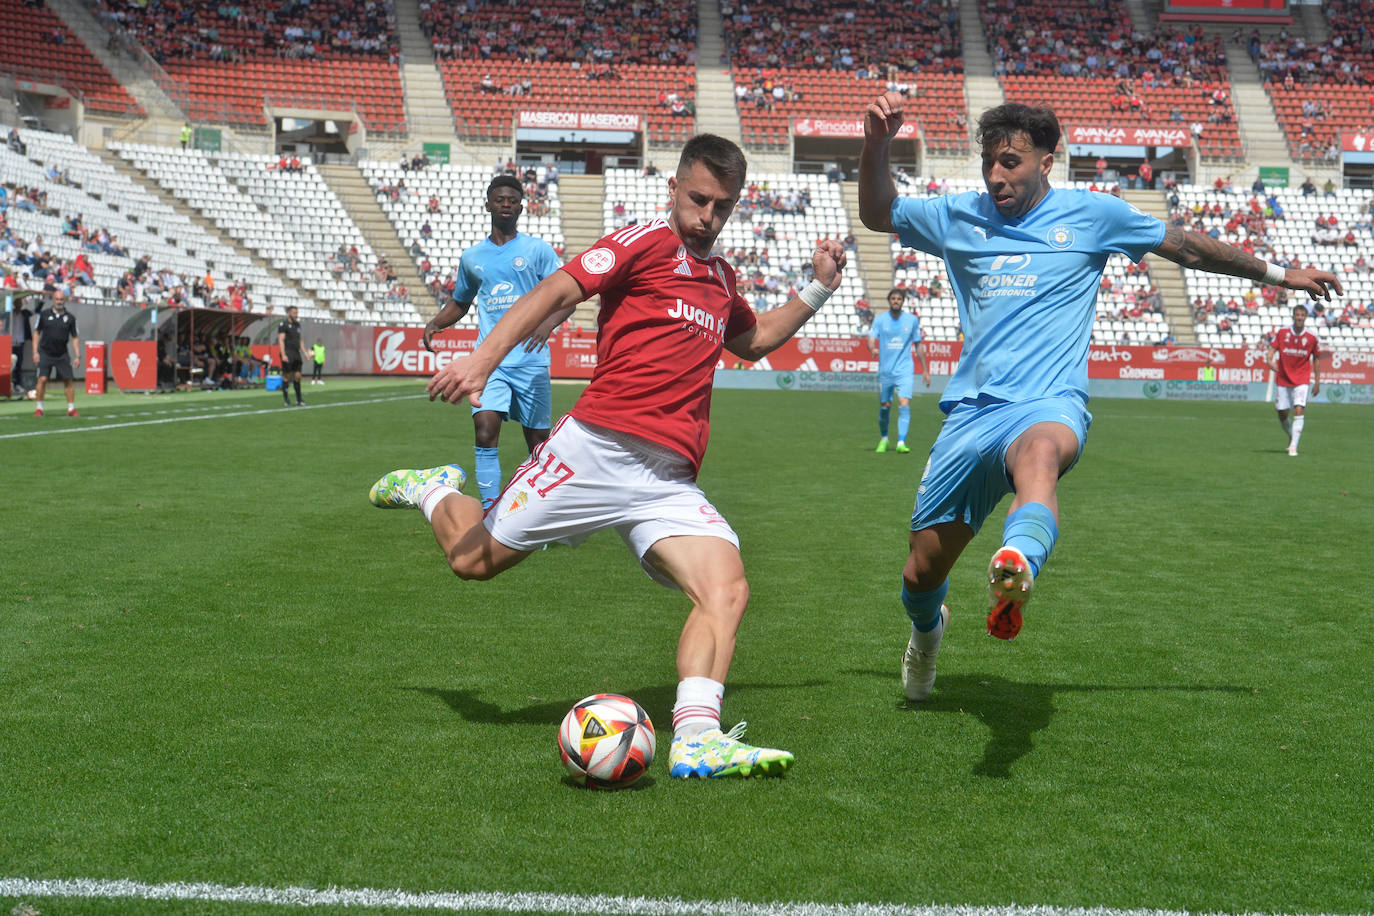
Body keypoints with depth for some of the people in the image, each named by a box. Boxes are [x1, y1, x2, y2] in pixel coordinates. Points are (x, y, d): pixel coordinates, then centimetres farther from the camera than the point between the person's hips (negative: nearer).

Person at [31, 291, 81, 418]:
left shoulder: (70, 318, 4)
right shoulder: (44, 314, 3)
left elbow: (75, 337, 7)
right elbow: (37, 332, 7)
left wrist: (78, 356, -1)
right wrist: (35, 352, -1)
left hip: (62, 354, 1)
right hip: (45, 353, -1)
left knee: (68, 380, -3)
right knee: (42, 379, -11)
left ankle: (71, 408, 6)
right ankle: (38, 408, -1)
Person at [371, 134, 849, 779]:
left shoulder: (720, 277, 23)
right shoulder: (645, 243, 0)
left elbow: (755, 340, 43)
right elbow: (555, 293, -10)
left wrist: (817, 290, 33)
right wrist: (481, 361, -22)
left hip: (670, 479, 6)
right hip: (598, 445, -5)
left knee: (727, 590, -17)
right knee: (475, 559, 2)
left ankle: (696, 739, -24)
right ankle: (433, 490, 35)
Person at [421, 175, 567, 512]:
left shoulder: (537, 249, 4)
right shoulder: (471, 257, 14)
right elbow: (460, 301, 29)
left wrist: (549, 323, -20)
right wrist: (436, 322, 9)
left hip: (530, 359, -2)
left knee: (538, 440, 3)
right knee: (485, 430, -18)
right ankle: (490, 509, -16)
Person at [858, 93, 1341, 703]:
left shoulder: (1091, 214, 9)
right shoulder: (960, 217, 14)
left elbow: (1185, 246, 20)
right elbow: (877, 214, 23)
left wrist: (1280, 275, 29)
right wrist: (876, 144, 5)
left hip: (1049, 404, -3)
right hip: (971, 410, 3)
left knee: (1042, 450, -43)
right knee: (922, 570, 4)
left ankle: (1016, 568, -72)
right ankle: (926, 629, 40)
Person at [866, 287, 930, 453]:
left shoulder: (912, 320, 2)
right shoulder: (880, 319, 0)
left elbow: (918, 345, 11)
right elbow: (871, 339, -10)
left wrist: (925, 370, 12)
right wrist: (873, 349, -35)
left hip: (905, 370, -1)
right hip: (885, 371, 1)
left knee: (904, 404, -16)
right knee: (884, 407, 9)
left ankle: (901, 443, -19)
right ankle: (883, 439, 31)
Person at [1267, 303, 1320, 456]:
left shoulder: (1311, 337, -3)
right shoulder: (1282, 332, -3)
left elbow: (1316, 360, 6)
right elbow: (1272, 349, -3)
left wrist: (1317, 382, 6)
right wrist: (1270, 361, -26)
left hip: (1302, 381, -2)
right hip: (1282, 379, 2)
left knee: (1299, 410, -18)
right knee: (1282, 414, 7)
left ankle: (1293, 446, -17)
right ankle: (1291, 436, 36)